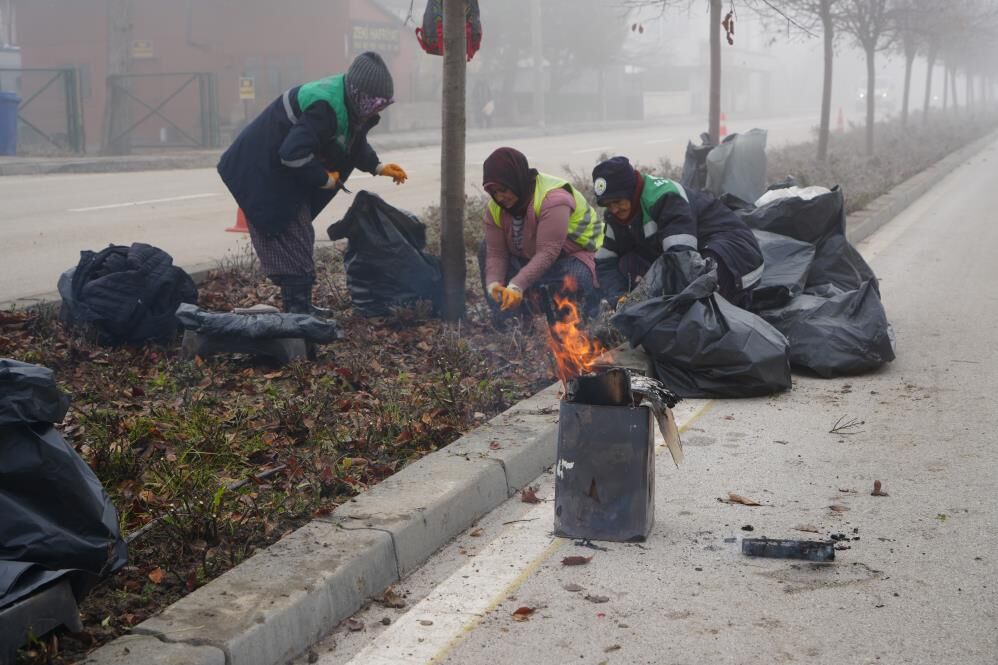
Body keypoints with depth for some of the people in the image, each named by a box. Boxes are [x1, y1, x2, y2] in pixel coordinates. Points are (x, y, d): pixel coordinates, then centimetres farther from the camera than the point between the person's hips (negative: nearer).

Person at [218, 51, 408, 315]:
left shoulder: (347, 104, 2)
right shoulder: (325, 108, -31)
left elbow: (354, 143, 20)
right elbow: (293, 153, -35)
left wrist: (378, 167, 7)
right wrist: (324, 179, -22)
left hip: (283, 175, 10)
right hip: (263, 173, -10)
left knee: (299, 237, 13)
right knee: (292, 239, -10)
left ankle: (299, 305, 20)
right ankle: (298, 307, -6)